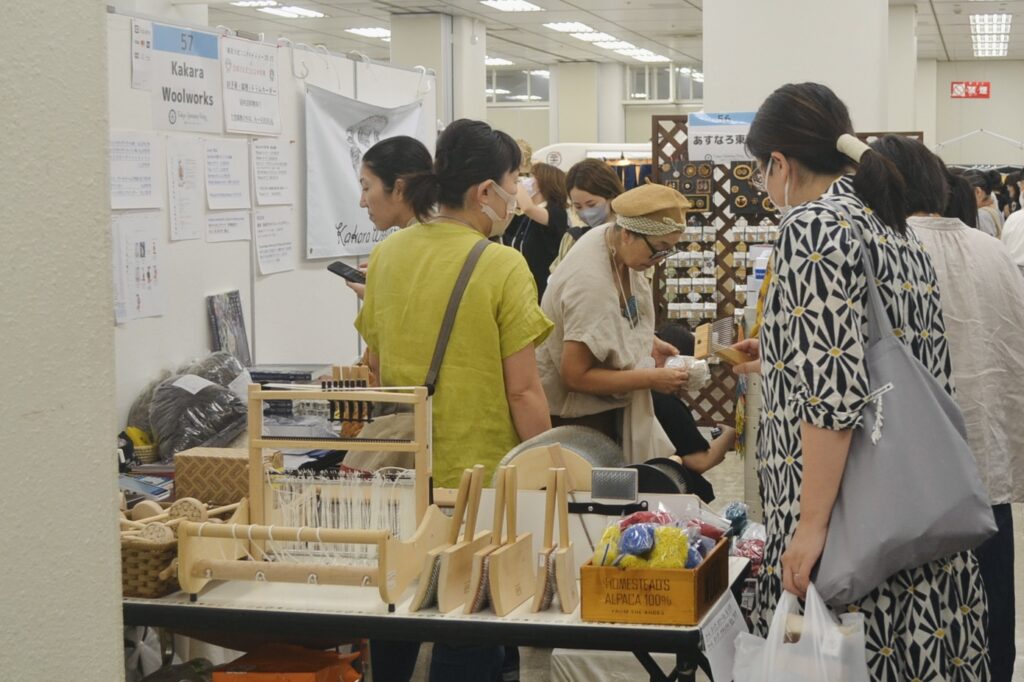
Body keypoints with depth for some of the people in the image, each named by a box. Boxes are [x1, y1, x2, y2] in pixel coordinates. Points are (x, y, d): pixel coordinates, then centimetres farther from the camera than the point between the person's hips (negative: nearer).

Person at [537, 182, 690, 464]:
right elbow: (575, 376, -28)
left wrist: (649, 343, 3)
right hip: (578, 416, -8)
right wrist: (651, 379, -25)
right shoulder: (591, 283, -31)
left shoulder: (618, 244, -6)